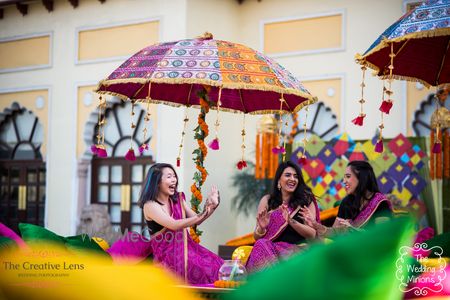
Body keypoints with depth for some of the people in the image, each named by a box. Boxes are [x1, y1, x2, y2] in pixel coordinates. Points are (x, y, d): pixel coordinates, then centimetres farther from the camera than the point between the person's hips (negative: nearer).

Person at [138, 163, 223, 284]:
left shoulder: (178, 199, 9)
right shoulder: (150, 205, -12)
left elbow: (196, 220, 11)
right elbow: (174, 225, -25)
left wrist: (212, 207, -6)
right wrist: (203, 214, -29)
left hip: (186, 249, 6)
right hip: (167, 255, -6)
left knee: (216, 268, -13)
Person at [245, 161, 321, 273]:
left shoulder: (306, 201, 8)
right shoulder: (267, 201, 12)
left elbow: (312, 234, -1)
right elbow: (256, 237, 14)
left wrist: (291, 221, -17)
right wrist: (262, 228, -10)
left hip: (296, 250, -3)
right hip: (270, 248, 3)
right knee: (261, 244, -30)